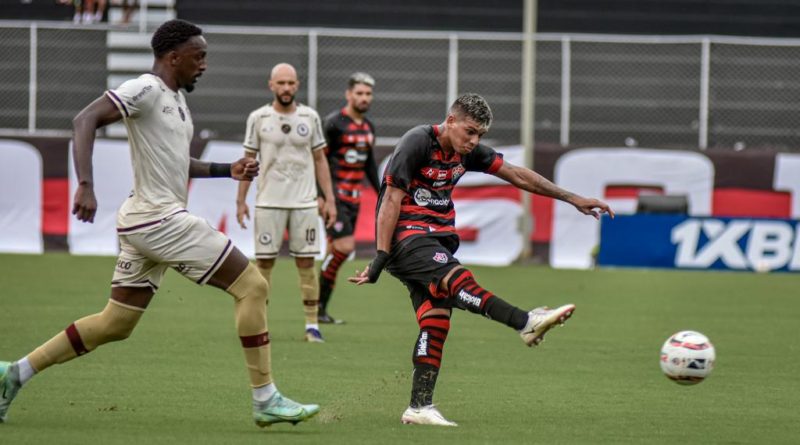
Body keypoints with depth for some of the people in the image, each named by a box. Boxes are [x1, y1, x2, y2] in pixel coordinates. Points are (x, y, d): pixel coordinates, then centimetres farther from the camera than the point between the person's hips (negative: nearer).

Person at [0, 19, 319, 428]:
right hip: (158, 219, -10)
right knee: (253, 287, -8)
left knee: (115, 325, 14)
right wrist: (86, 186, -34)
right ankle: (265, 400, -4)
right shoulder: (146, 89, -13)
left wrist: (228, 171, 18)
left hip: (146, 223, 10)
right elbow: (85, 120, -23)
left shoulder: (176, 98, 17)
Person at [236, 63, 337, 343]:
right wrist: (240, 200, 2)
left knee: (306, 262, -1)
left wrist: (329, 199, 6)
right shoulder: (258, 118, 2)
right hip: (269, 202, -1)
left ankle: (312, 325, 2)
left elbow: (319, 159, 11)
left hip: (304, 202, 1)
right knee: (264, 262, -1)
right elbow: (248, 160, 7)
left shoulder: (310, 117, 6)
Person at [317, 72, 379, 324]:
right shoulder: (334, 123, -9)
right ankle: (318, 301, -4)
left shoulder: (368, 128, 14)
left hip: (354, 198, 7)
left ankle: (321, 308, 9)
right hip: (334, 195, -7)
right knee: (344, 246, -16)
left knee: (335, 251, 6)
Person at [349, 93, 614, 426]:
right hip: (406, 234, -8)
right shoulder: (417, 143, -12)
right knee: (457, 279, -30)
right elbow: (391, 200, -14)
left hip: (437, 239, 8)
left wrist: (572, 199, 14)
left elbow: (516, 174, 14)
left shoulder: (467, 152, 9)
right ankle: (526, 323, -46)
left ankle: (419, 407, -4)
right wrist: (381, 257, -17)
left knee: (436, 322, -4)